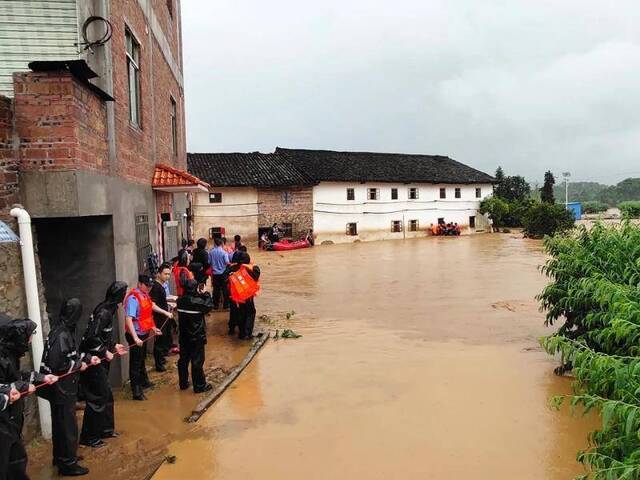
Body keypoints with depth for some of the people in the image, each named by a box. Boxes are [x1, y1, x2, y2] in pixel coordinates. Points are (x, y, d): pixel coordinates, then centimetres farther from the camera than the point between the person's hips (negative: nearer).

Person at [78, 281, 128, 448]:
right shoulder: (104, 312, -23)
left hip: (99, 359, 10)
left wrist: (114, 346, 19)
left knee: (106, 394, 18)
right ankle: (88, 436, 14)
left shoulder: (108, 309, 6)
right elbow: (92, 337, -28)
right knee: (97, 397, 1)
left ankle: (105, 429, 32)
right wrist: (105, 352, -18)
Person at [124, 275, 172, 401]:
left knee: (142, 359, 25)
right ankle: (136, 392, 8)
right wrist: (135, 338, -35)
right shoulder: (133, 298, -24)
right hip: (136, 336, -9)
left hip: (144, 334, 9)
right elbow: (128, 319, -30)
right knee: (135, 362, 0)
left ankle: (144, 381, 43)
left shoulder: (145, 295, 3)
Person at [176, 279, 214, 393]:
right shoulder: (198, 302, -21)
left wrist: (200, 295, 4)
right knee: (197, 361, 2)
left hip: (184, 337, 6)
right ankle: (199, 386, 11)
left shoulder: (180, 301, -3)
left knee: (183, 359, 16)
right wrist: (205, 294, 1)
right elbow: (209, 306, -8)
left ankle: (183, 383, 28)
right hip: (197, 337, -6)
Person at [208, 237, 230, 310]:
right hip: (223, 273, -3)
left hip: (215, 273, 3)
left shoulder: (211, 252, -3)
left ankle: (215, 305, 15)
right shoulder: (224, 252, -13)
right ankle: (225, 305, 11)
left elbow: (209, 262, 1)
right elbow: (227, 262, -20)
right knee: (225, 289, 7)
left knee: (216, 289, 10)